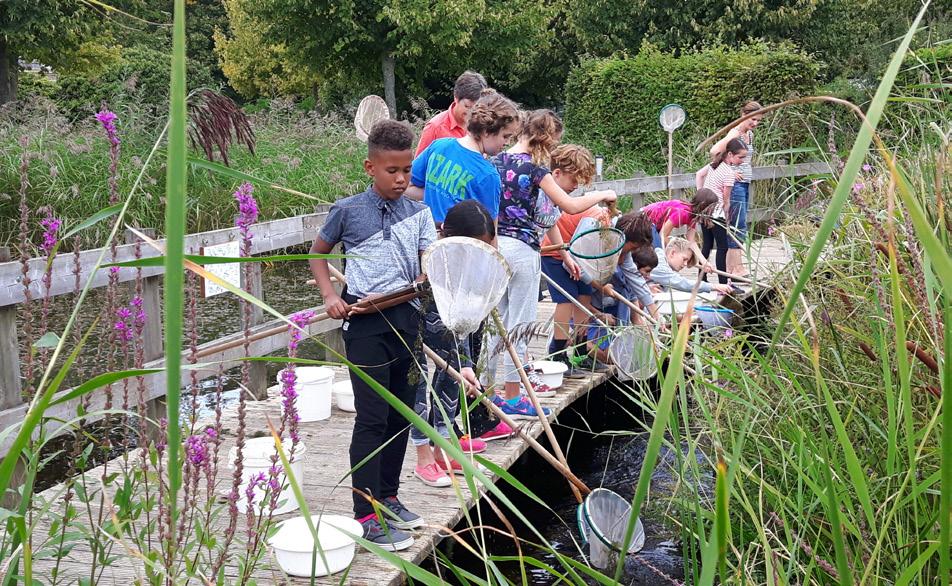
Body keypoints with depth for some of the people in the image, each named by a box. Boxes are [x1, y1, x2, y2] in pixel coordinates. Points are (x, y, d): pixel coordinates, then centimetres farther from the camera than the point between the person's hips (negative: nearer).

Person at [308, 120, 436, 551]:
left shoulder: (418, 213, 8)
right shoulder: (348, 210, -1)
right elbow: (318, 253, 11)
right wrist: (329, 295, -2)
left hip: (406, 318, 5)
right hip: (365, 322, -4)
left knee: (401, 415, 13)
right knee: (372, 418, -6)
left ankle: (388, 497, 29)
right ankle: (367, 515, 1)